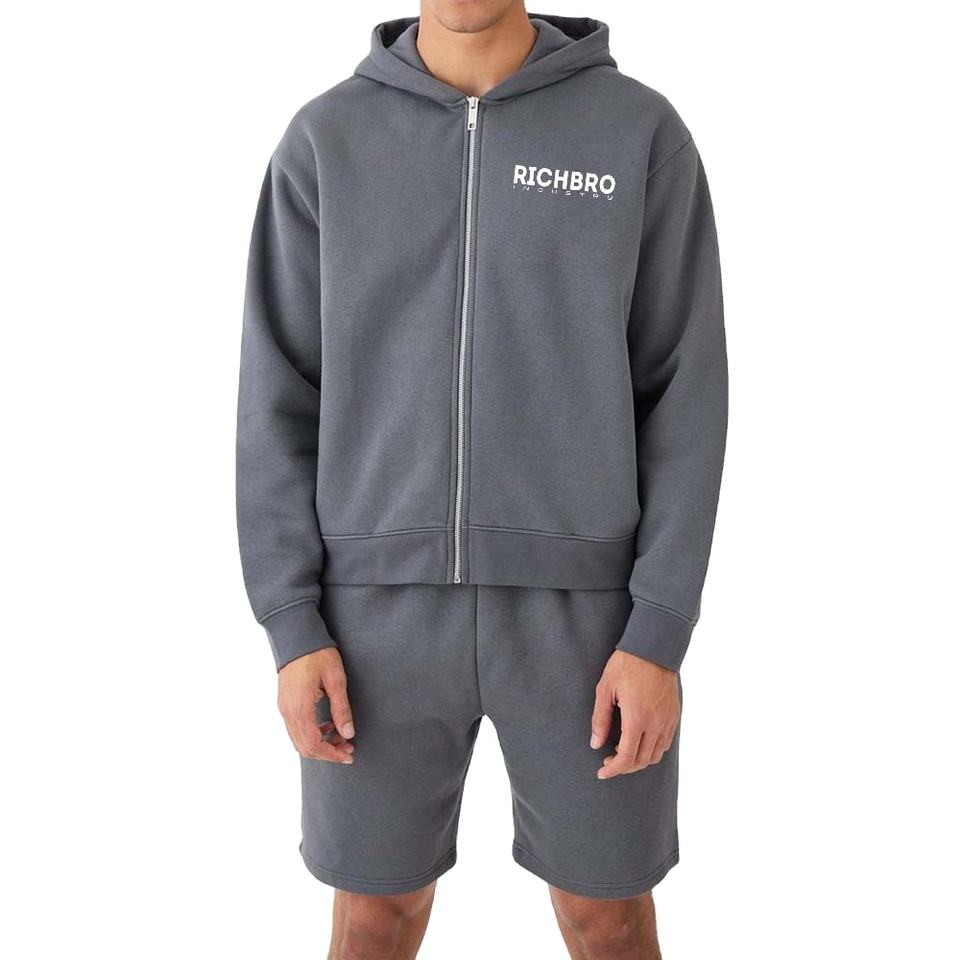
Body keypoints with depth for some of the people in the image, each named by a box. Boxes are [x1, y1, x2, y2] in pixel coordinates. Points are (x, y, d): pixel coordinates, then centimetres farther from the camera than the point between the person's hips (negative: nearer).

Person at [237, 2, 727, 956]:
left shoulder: (644, 133, 0)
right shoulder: (325, 143, 3)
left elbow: (685, 394, -2)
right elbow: (281, 397, 2)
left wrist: (660, 636, -9)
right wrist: (293, 629, -5)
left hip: (580, 603, 0)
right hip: (384, 604, 1)